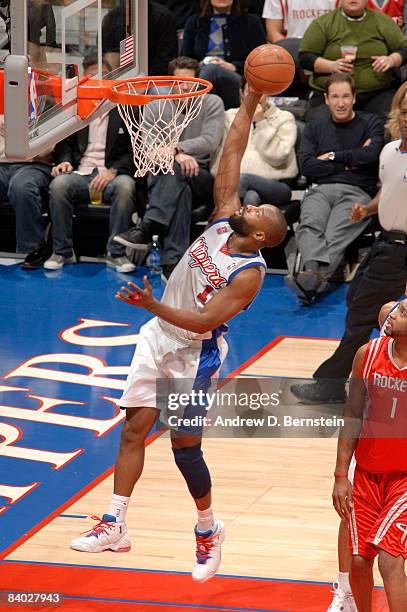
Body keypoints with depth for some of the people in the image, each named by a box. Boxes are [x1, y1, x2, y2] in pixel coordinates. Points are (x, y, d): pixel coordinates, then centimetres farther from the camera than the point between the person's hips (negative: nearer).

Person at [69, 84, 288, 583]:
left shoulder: (249, 274, -23)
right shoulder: (225, 219, -5)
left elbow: (204, 321, -29)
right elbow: (231, 158, -3)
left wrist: (152, 305, -37)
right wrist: (250, 102, -9)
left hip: (194, 353, -7)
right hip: (159, 337, 7)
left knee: (185, 445, -2)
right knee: (133, 430, 6)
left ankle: (208, 529, 20)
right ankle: (115, 526, 11)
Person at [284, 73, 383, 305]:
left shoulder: (371, 123, 17)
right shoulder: (315, 128, 24)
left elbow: (371, 154, -3)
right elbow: (306, 165, 8)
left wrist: (332, 157, 5)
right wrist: (348, 164, 2)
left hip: (357, 191, -2)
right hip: (321, 189, 2)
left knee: (336, 233, -32)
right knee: (310, 225, -33)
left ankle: (313, 279, -57)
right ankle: (317, 274, -59)